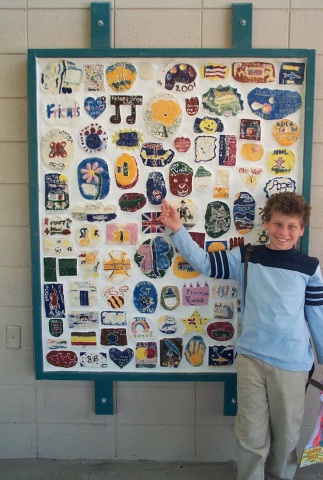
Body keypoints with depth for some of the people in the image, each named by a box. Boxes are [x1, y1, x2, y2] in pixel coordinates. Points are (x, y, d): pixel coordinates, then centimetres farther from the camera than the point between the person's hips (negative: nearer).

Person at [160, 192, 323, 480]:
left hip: (292, 363, 0)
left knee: (287, 433, 15)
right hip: (251, 357, 0)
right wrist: (177, 230, -8)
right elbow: (205, 263, 0)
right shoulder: (246, 257, 2)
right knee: (251, 434, 8)